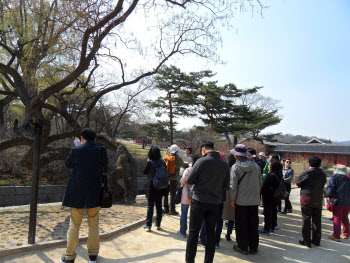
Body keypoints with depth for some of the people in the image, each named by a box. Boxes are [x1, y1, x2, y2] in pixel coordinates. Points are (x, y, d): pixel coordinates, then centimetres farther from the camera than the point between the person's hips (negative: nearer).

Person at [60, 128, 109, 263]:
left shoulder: (76, 151, -11)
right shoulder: (101, 151, -7)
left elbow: (68, 164, 7)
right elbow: (104, 168, 5)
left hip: (77, 193, -1)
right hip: (94, 194, 1)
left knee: (74, 225, 11)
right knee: (93, 225, 14)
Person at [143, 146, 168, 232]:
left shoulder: (150, 162, -14)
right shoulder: (162, 162, -2)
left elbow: (144, 172, 0)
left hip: (152, 187, -4)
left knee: (150, 206, 4)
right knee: (159, 205, 13)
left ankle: (148, 225, 9)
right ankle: (158, 224, 23)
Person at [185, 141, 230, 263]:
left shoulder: (201, 161, -12)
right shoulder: (225, 164, 2)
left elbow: (189, 180, -8)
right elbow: (226, 186, 8)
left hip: (199, 201, -4)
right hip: (215, 202, 4)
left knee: (193, 232, 6)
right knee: (211, 232, 14)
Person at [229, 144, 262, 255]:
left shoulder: (235, 167, -11)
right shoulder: (256, 166, 2)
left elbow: (233, 185, -14)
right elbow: (260, 182, 7)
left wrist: (232, 199, -5)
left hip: (241, 201, -4)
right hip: (254, 200, 4)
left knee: (241, 225, 9)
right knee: (253, 224, 14)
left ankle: (243, 247, 17)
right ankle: (253, 247, 24)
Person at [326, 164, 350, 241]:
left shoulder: (334, 178, -2)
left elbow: (331, 187, -13)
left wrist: (329, 196, -10)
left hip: (338, 201, -5)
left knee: (337, 218, -4)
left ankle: (336, 236, -4)